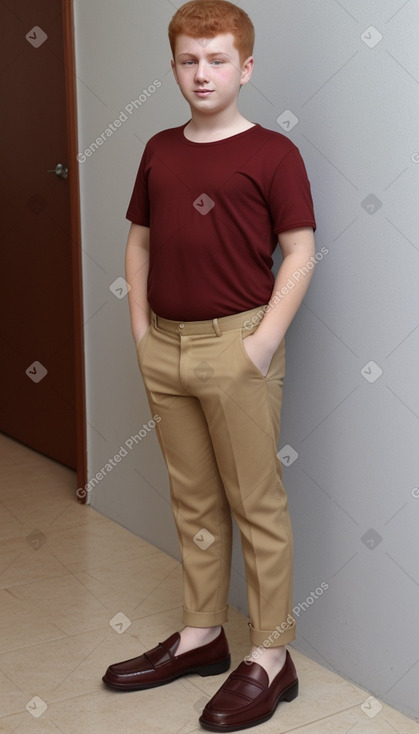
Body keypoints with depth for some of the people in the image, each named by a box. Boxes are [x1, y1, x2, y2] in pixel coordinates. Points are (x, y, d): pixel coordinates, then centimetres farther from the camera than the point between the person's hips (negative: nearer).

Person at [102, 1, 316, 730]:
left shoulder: (272, 152, -5)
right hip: (164, 347, 6)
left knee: (257, 504, 3)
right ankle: (201, 633, 30)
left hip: (236, 346, -6)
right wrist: (140, 327, 7)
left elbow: (299, 251, -8)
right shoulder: (158, 151, 11)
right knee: (193, 500, 16)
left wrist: (265, 339, -15)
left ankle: (271, 655, 15)